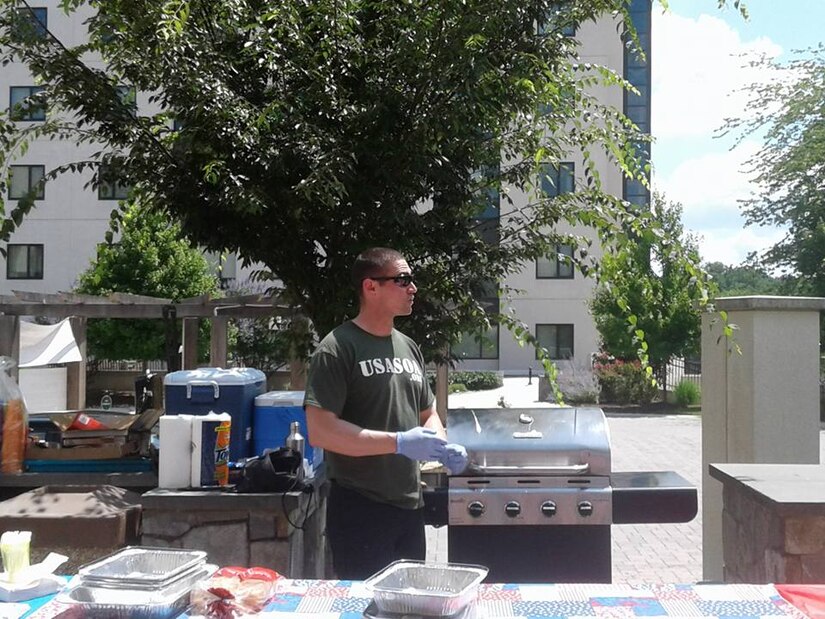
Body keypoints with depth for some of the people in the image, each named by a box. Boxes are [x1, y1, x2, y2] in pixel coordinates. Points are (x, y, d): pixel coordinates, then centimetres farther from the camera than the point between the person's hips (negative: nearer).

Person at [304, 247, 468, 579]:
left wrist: (443, 447, 0)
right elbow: (320, 430, -19)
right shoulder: (337, 348, -11)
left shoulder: (408, 347, 12)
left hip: (410, 506, 7)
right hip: (360, 511, -7)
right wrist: (399, 442, -23)